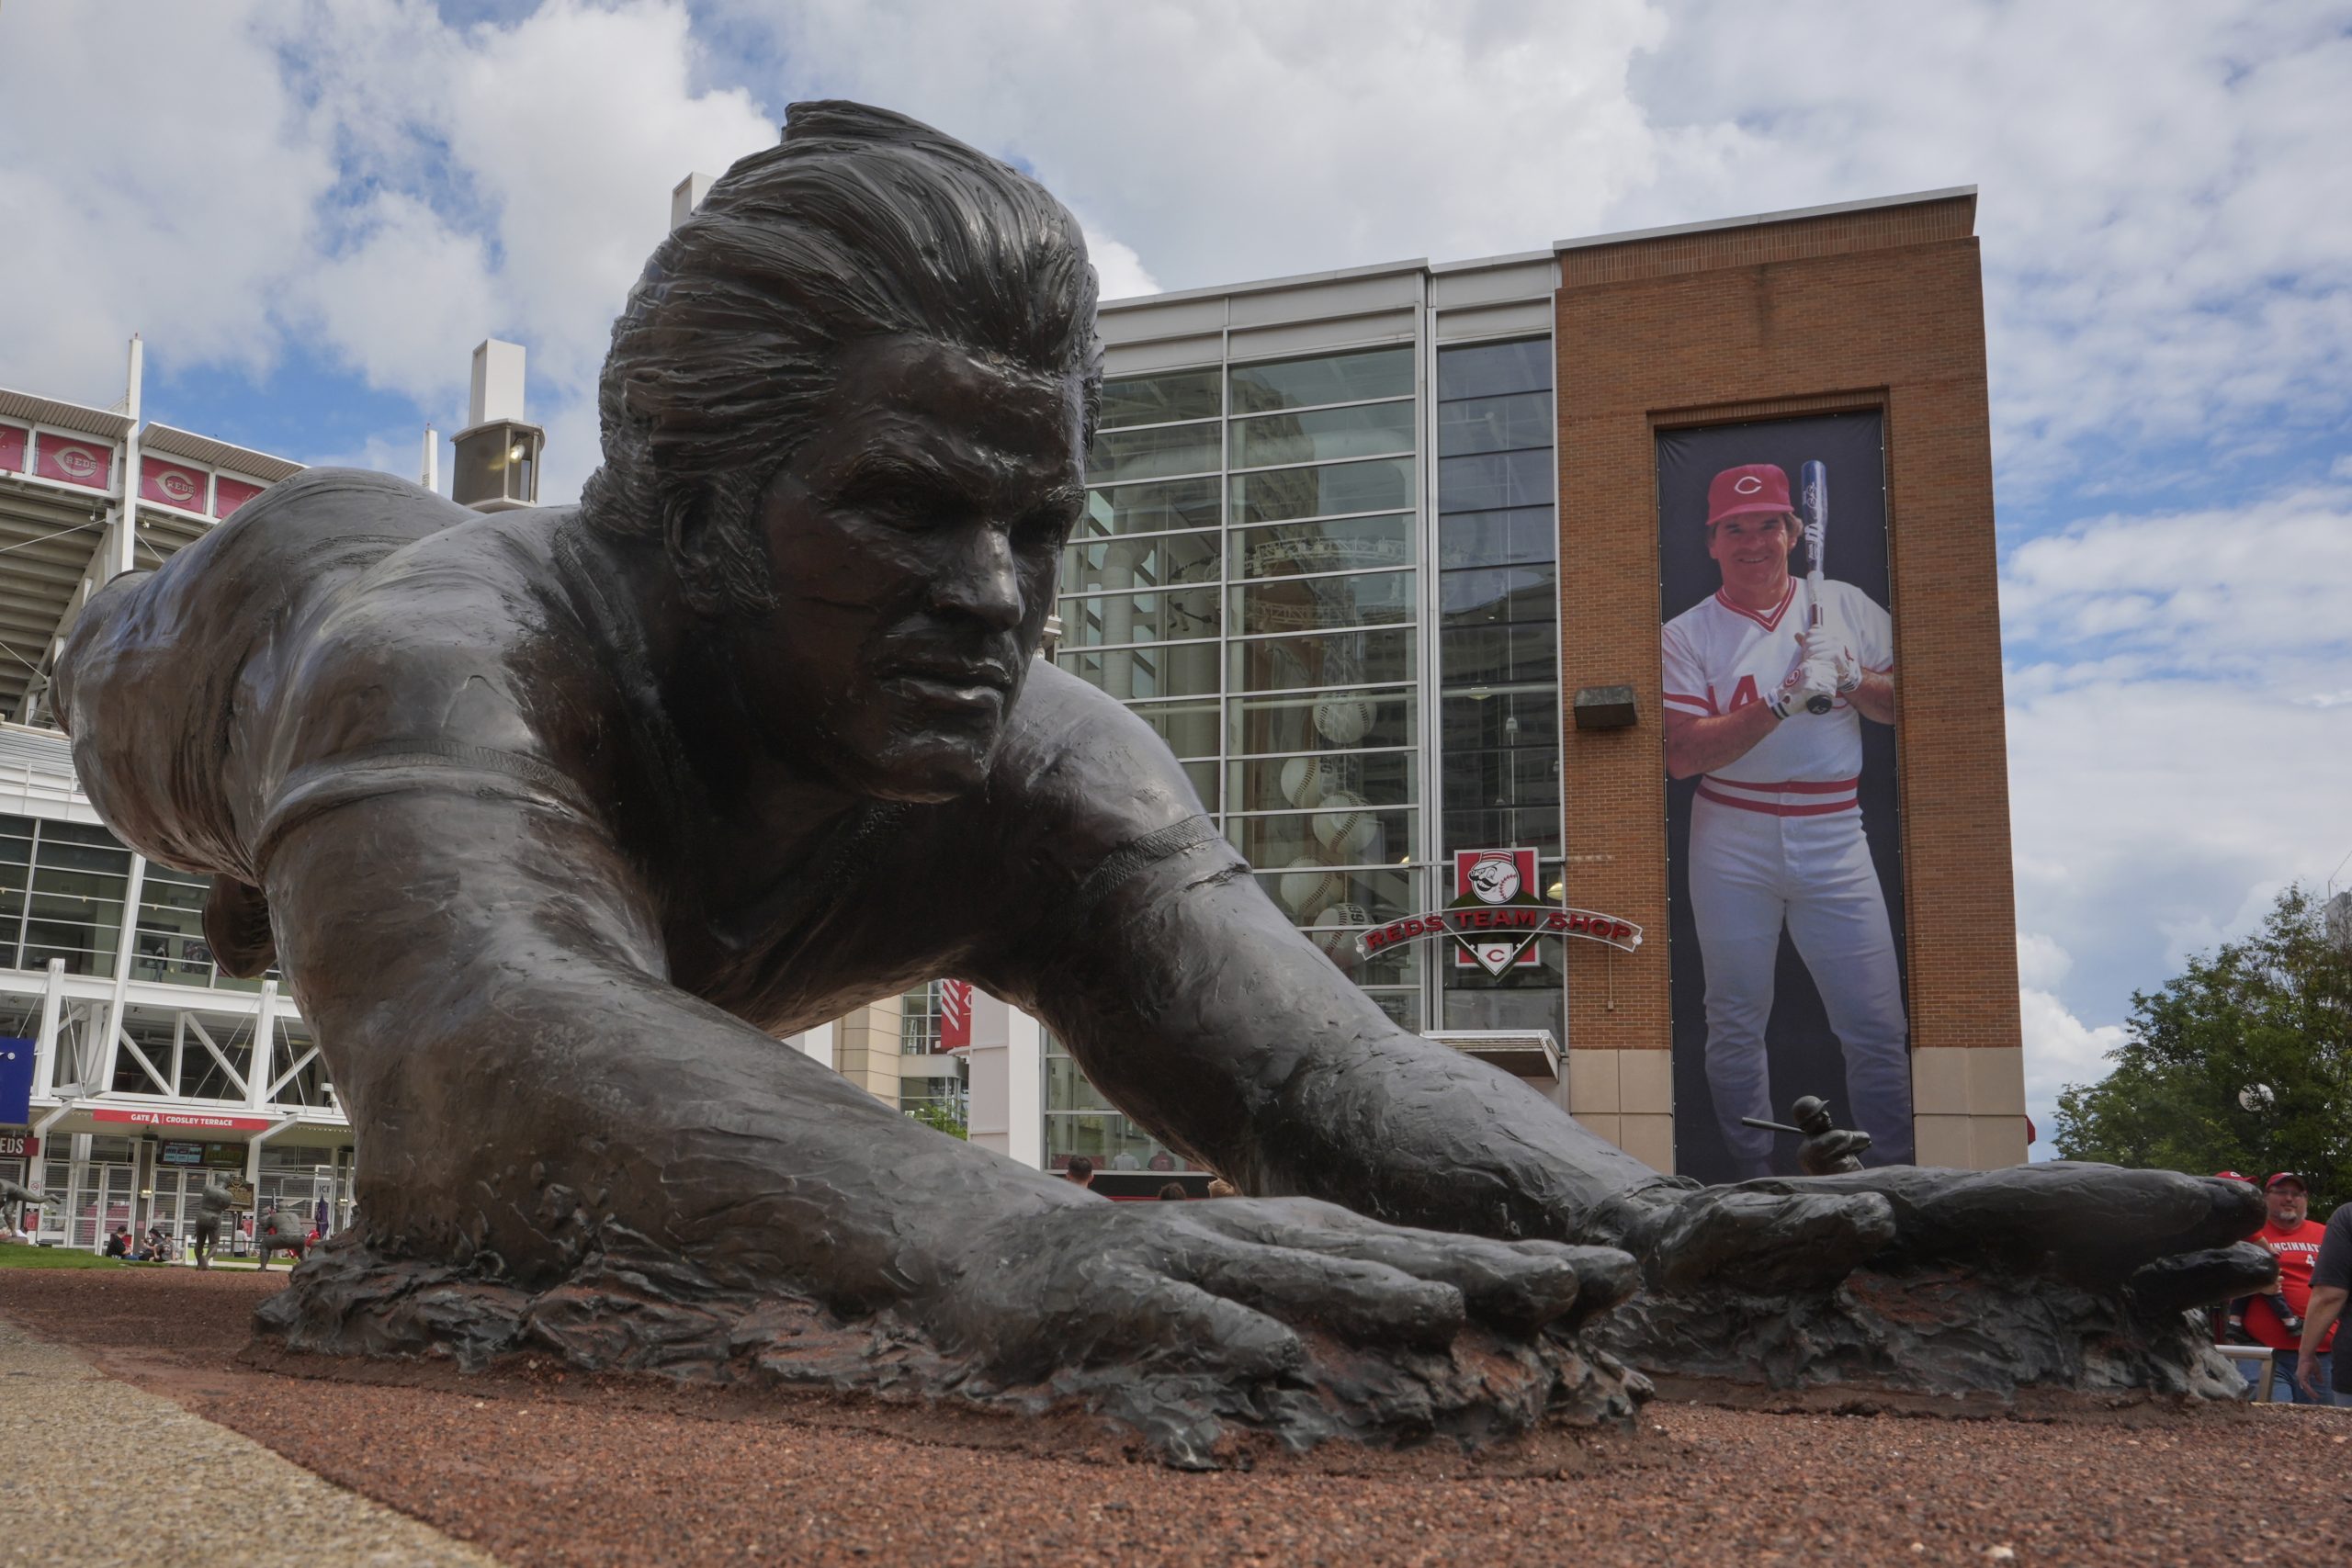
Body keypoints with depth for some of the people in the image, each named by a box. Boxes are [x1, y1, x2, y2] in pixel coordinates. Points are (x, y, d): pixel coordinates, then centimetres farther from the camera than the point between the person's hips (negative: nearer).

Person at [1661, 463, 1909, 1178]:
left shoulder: (1848, 606, 9)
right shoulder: (1687, 635, 0)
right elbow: (1682, 756, -11)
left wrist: (1849, 679, -10)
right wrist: (1782, 703, -20)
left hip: (1834, 838, 1)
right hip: (1733, 845, -1)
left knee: (1879, 1030, -2)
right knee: (1735, 1024, 6)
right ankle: (1755, 1180, 20)